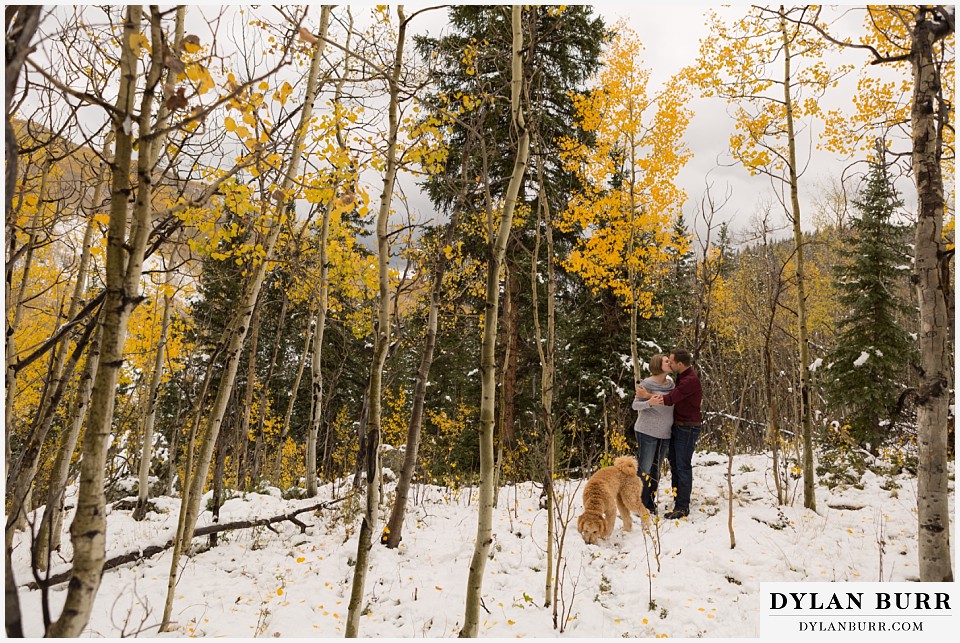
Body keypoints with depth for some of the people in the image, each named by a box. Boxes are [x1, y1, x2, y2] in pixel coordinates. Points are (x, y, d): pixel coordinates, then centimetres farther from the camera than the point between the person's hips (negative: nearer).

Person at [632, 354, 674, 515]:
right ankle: (640, 505, 9)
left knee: (656, 469, 13)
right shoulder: (648, 383, -11)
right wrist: (649, 402, -31)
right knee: (644, 469, -1)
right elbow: (635, 405, -15)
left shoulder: (671, 383, 6)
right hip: (647, 431, -6)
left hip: (665, 433, 6)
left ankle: (651, 504, 23)